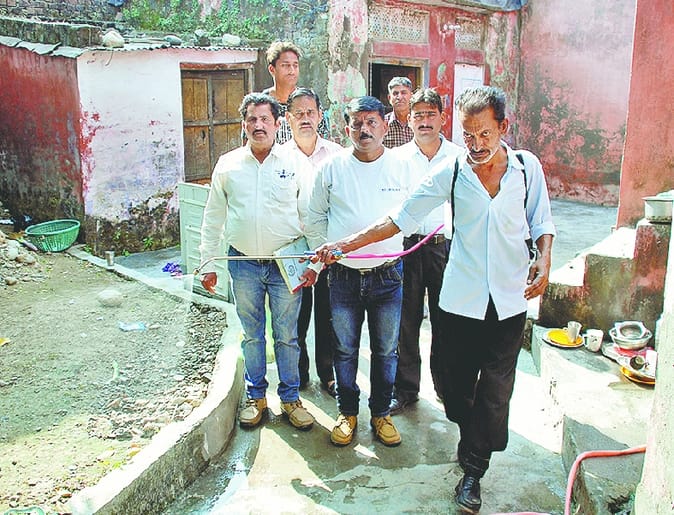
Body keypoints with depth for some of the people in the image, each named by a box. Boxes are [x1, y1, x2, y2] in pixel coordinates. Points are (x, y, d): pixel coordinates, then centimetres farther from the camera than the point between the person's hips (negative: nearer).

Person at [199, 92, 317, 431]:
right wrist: (207, 263, 6)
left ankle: (290, 397, 24)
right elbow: (213, 218, 9)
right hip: (244, 264, 2)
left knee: (287, 336, 8)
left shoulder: (294, 164, -1)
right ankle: (256, 396, 29)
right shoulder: (227, 165, 4)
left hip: (286, 263, -1)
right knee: (251, 335, 13)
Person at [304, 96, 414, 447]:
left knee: (386, 351, 11)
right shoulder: (331, 168, -1)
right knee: (345, 350, 11)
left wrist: (398, 253, 7)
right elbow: (315, 217, 9)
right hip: (343, 277, 0)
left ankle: (381, 413, 30)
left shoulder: (401, 168, -1)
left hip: (387, 276, 0)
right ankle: (347, 413, 30)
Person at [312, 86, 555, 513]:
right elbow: (401, 217, -4)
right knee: (458, 383, 10)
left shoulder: (528, 166, -2)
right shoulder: (451, 172, -5)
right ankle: (474, 439, 41)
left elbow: (542, 221, 10)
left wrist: (544, 259, -10)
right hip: (462, 300, 0)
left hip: (510, 301, 0)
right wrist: (346, 244, -9)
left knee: (495, 391, 3)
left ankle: (473, 469, 20)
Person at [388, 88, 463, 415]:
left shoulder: (459, 157, 3)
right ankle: (405, 390, 22)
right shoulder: (397, 158, 4)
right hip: (407, 246, 0)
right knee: (406, 322, 7)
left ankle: (446, 386, 28)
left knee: (445, 322, 8)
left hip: (446, 246, 0)